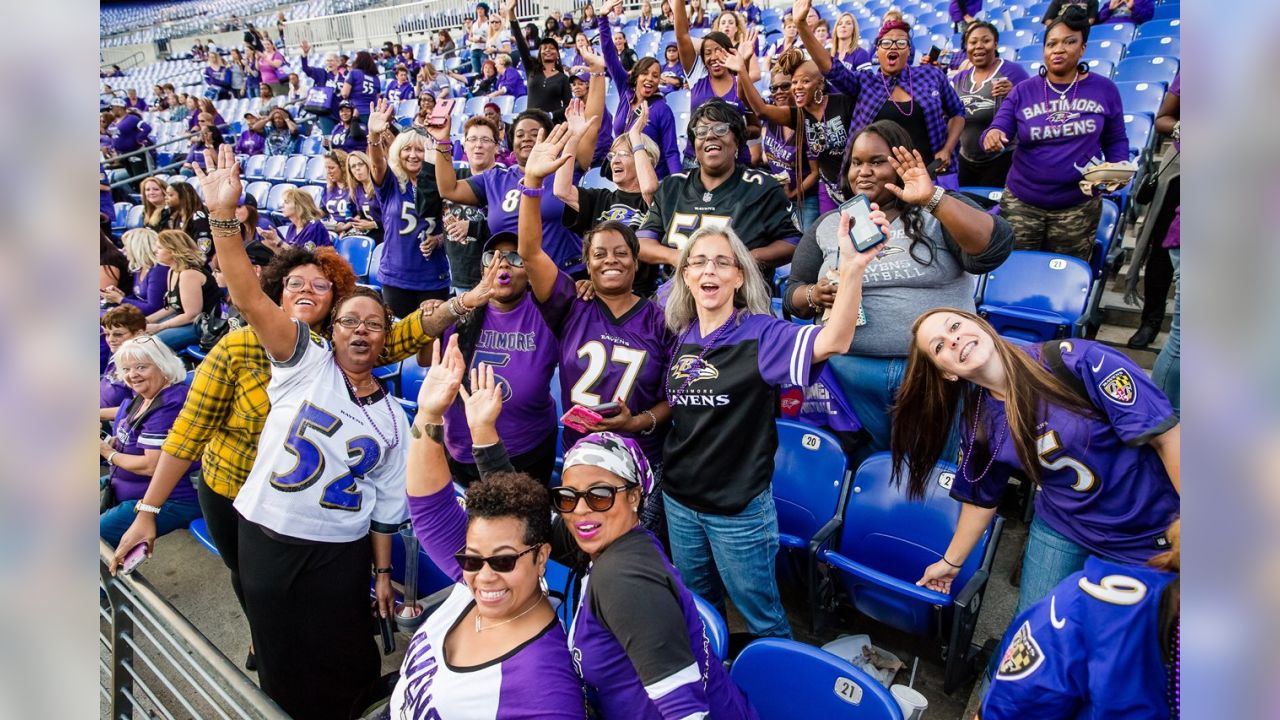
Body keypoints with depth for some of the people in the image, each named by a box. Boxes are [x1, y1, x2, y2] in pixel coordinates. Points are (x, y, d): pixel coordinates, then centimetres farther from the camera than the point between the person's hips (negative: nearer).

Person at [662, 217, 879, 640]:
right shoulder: (681, 338, 0)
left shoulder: (760, 334, -16)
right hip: (678, 498, 5)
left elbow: (832, 342, -34)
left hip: (739, 508, -5)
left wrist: (852, 268, -47)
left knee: (761, 617, 12)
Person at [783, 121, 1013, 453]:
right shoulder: (828, 225, 10)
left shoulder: (940, 211, 3)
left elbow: (995, 249, -14)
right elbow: (792, 292, 12)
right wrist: (815, 296, -11)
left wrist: (933, 198, -22)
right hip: (853, 372, 2)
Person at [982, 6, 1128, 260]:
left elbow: (1116, 141, 7)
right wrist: (992, 136, -29)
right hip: (1021, 203, 0)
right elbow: (997, 132, -6)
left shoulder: (1104, 89, 0)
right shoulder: (1023, 92, 0)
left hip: (1079, 208, 0)